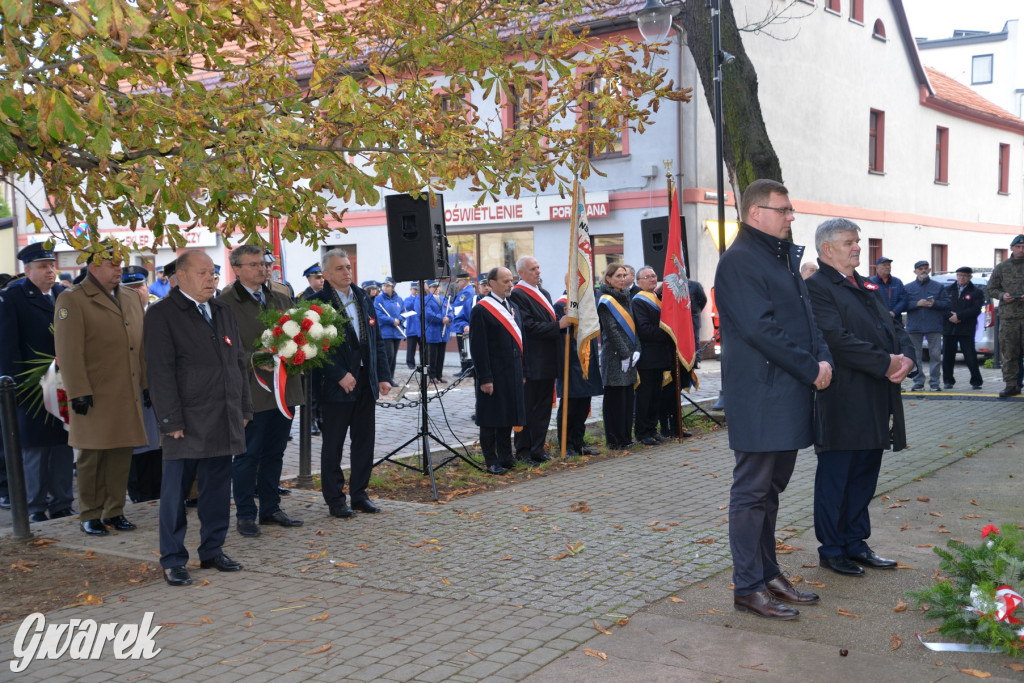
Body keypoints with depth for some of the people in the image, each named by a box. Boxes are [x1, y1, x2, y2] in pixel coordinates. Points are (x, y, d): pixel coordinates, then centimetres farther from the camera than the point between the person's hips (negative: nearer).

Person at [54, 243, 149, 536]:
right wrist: (78, 392, -15)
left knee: (122, 454, 7)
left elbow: (141, 344, 18)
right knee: (92, 457, 2)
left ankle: (114, 511, 18)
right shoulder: (71, 300, -5)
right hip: (95, 396, -5)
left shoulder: (131, 298, 16)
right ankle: (91, 515, 13)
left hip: (128, 394, 6)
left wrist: (146, 382, 13)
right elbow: (69, 352, -10)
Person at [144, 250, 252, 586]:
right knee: (175, 492, 1)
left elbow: (240, 362, 17)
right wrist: (172, 421, -15)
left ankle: (212, 551, 23)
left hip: (225, 420, 6)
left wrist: (244, 408, 12)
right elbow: (160, 371, -11)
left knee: (217, 489, 12)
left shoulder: (223, 311, 15)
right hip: (187, 423, -6)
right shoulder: (162, 314, -6)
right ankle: (172, 561, 11)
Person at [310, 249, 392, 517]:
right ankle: (335, 499, 15)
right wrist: (340, 375, -18)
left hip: (366, 382, 6)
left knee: (365, 441, 11)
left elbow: (377, 341, 13)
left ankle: (359, 494, 23)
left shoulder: (363, 299, 11)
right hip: (335, 385, -6)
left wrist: (382, 376, 6)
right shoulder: (317, 303, -8)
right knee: (333, 445, 4)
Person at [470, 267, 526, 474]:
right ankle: (491, 461, 11)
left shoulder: (513, 307, 13)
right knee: (491, 418, 2)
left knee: (507, 417, 14)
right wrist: (485, 378, -18)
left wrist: (522, 371, 12)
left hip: (512, 372, 7)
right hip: (493, 373, -7)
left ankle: (505, 457, 24)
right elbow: (478, 347, -14)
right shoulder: (481, 310, -12)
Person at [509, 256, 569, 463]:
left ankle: (537, 449, 19)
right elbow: (529, 327, -19)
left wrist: (564, 321, 2)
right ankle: (523, 451, 7)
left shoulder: (544, 294, 17)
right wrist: (558, 325, -19)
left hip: (547, 361, 9)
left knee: (543, 407, 11)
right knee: (528, 408, -1)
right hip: (531, 362, -9)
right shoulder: (518, 295, -12)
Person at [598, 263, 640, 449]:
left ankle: (626, 437, 19)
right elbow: (611, 330, -14)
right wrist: (624, 354, -15)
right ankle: (615, 440, 4)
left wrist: (636, 350, -1)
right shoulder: (606, 301, -9)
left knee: (628, 397, 11)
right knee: (615, 398, -2)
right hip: (614, 357, -8)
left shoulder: (626, 297, 15)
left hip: (629, 356, 8)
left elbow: (633, 325, 11)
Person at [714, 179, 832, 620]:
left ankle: (768, 573, 27)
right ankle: (748, 587, 6)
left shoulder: (785, 257, 18)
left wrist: (822, 358, 0)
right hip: (759, 397, -9)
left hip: (789, 395, 10)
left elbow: (804, 315, 18)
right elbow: (761, 328, -20)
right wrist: (810, 370, -15)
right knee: (753, 491, -2)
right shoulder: (739, 261, -13)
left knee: (771, 488, 16)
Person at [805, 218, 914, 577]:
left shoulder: (867, 287, 19)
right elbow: (838, 339, -21)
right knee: (835, 478, 3)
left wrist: (906, 357, -6)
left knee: (864, 477, 15)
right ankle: (831, 550, 15)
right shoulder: (816, 287, -11)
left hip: (877, 405, 9)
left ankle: (855, 544, 27)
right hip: (843, 403, -8)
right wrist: (886, 363, -19)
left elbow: (894, 327, 15)